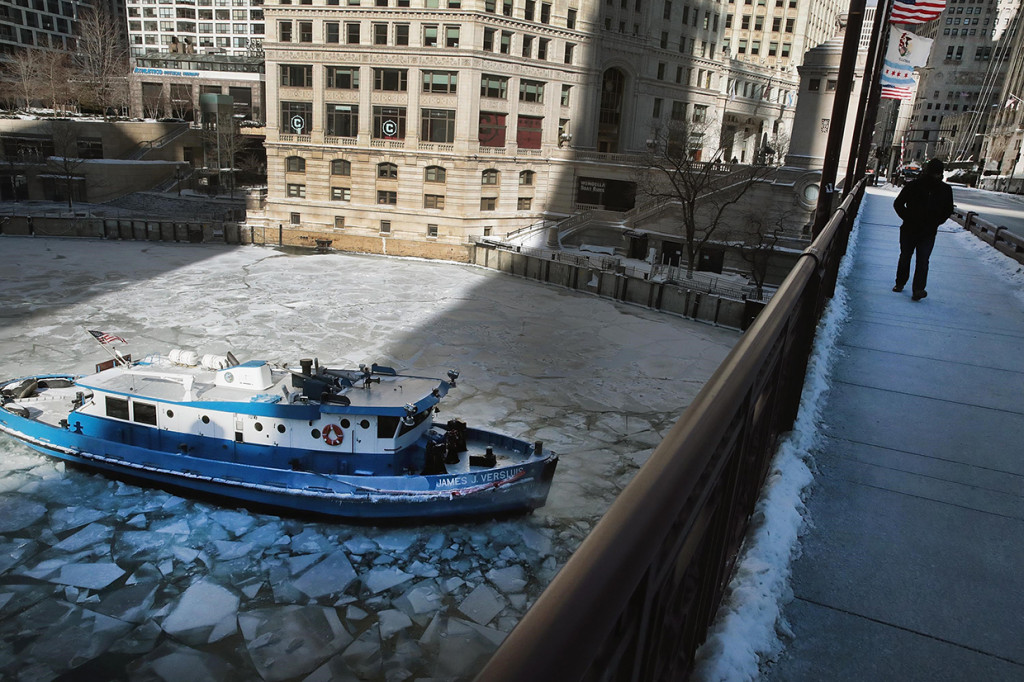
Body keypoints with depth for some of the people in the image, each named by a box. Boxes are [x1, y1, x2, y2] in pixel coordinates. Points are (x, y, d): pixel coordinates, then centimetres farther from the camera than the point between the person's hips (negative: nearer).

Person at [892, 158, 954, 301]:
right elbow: (898, 203, 0)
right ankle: (900, 283, 28)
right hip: (909, 230, 0)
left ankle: (918, 290, -12)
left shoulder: (945, 190, 1)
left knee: (923, 260, -8)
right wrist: (908, 218, -8)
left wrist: (935, 222, -1)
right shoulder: (913, 185, -6)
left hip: (928, 233, 0)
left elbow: (948, 210, 13)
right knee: (905, 257, 12)